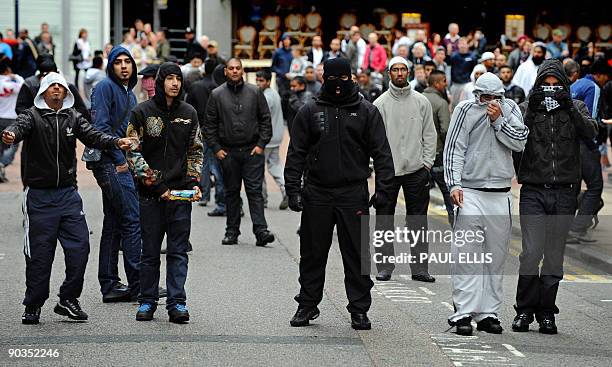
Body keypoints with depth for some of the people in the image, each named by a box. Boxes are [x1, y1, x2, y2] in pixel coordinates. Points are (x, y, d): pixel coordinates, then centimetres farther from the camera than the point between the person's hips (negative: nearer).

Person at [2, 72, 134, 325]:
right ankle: (33, 306, 12)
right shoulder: (32, 116, -2)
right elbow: (21, 127, -23)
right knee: (39, 252, 0)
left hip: (68, 193, 3)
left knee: (79, 246, -3)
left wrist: (117, 142, -25)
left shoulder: (73, 117, 8)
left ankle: (68, 299, 11)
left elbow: (92, 136, -5)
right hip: (39, 196, -3)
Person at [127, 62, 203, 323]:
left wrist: (194, 182, 3)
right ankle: (147, 302, 15)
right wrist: (157, 186, -11)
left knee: (178, 251, 0)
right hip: (151, 194, -2)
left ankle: (177, 303, 1)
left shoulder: (189, 113, 9)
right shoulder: (142, 112, -2)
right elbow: (133, 153, -5)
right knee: (150, 251, 6)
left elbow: (195, 151, 17)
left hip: (181, 194, 2)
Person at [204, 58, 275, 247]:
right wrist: (216, 148, -2)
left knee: (255, 190, -6)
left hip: (252, 151, -1)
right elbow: (210, 125, 6)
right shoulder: (217, 95, 4)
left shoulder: (255, 92, 4)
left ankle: (261, 230, -12)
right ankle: (232, 231, 16)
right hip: (228, 152, 1)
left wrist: (261, 144, -2)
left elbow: (265, 120, 6)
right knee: (231, 192, 9)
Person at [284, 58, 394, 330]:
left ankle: (359, 309, 7)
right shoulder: (310, 112, 7)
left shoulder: (366, 112, 5)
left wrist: (382, 188, -7)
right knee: (313, 254, 7)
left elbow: (381, 152, 3)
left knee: (357, 255, 0)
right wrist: (293, 189, -3)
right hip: (317, 193, 1)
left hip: (353, 193, -1)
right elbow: (296, 153, 6)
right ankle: (307, 305, 18)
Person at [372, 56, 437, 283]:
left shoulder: (421, 102, 7)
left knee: (418, 221, 3)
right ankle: (384, 267, 8)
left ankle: (419, 268, 7)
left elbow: (429, 134, 8)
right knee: (384, 220, 1)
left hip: (416, 170, 1)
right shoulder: (380, 104, 1)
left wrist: (427, 162, 0)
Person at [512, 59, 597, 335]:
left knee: (555, 256, 6)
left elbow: (590, 132, -8)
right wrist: (531, 111, -17)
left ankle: (546, 313, 14)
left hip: (564, 193, 2)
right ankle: (524, 310, 3)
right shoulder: (526, 108, 6)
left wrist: (569, 108, -18)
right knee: (531, 253, -10)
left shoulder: (575, 108, 9)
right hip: (533, 191, -1)